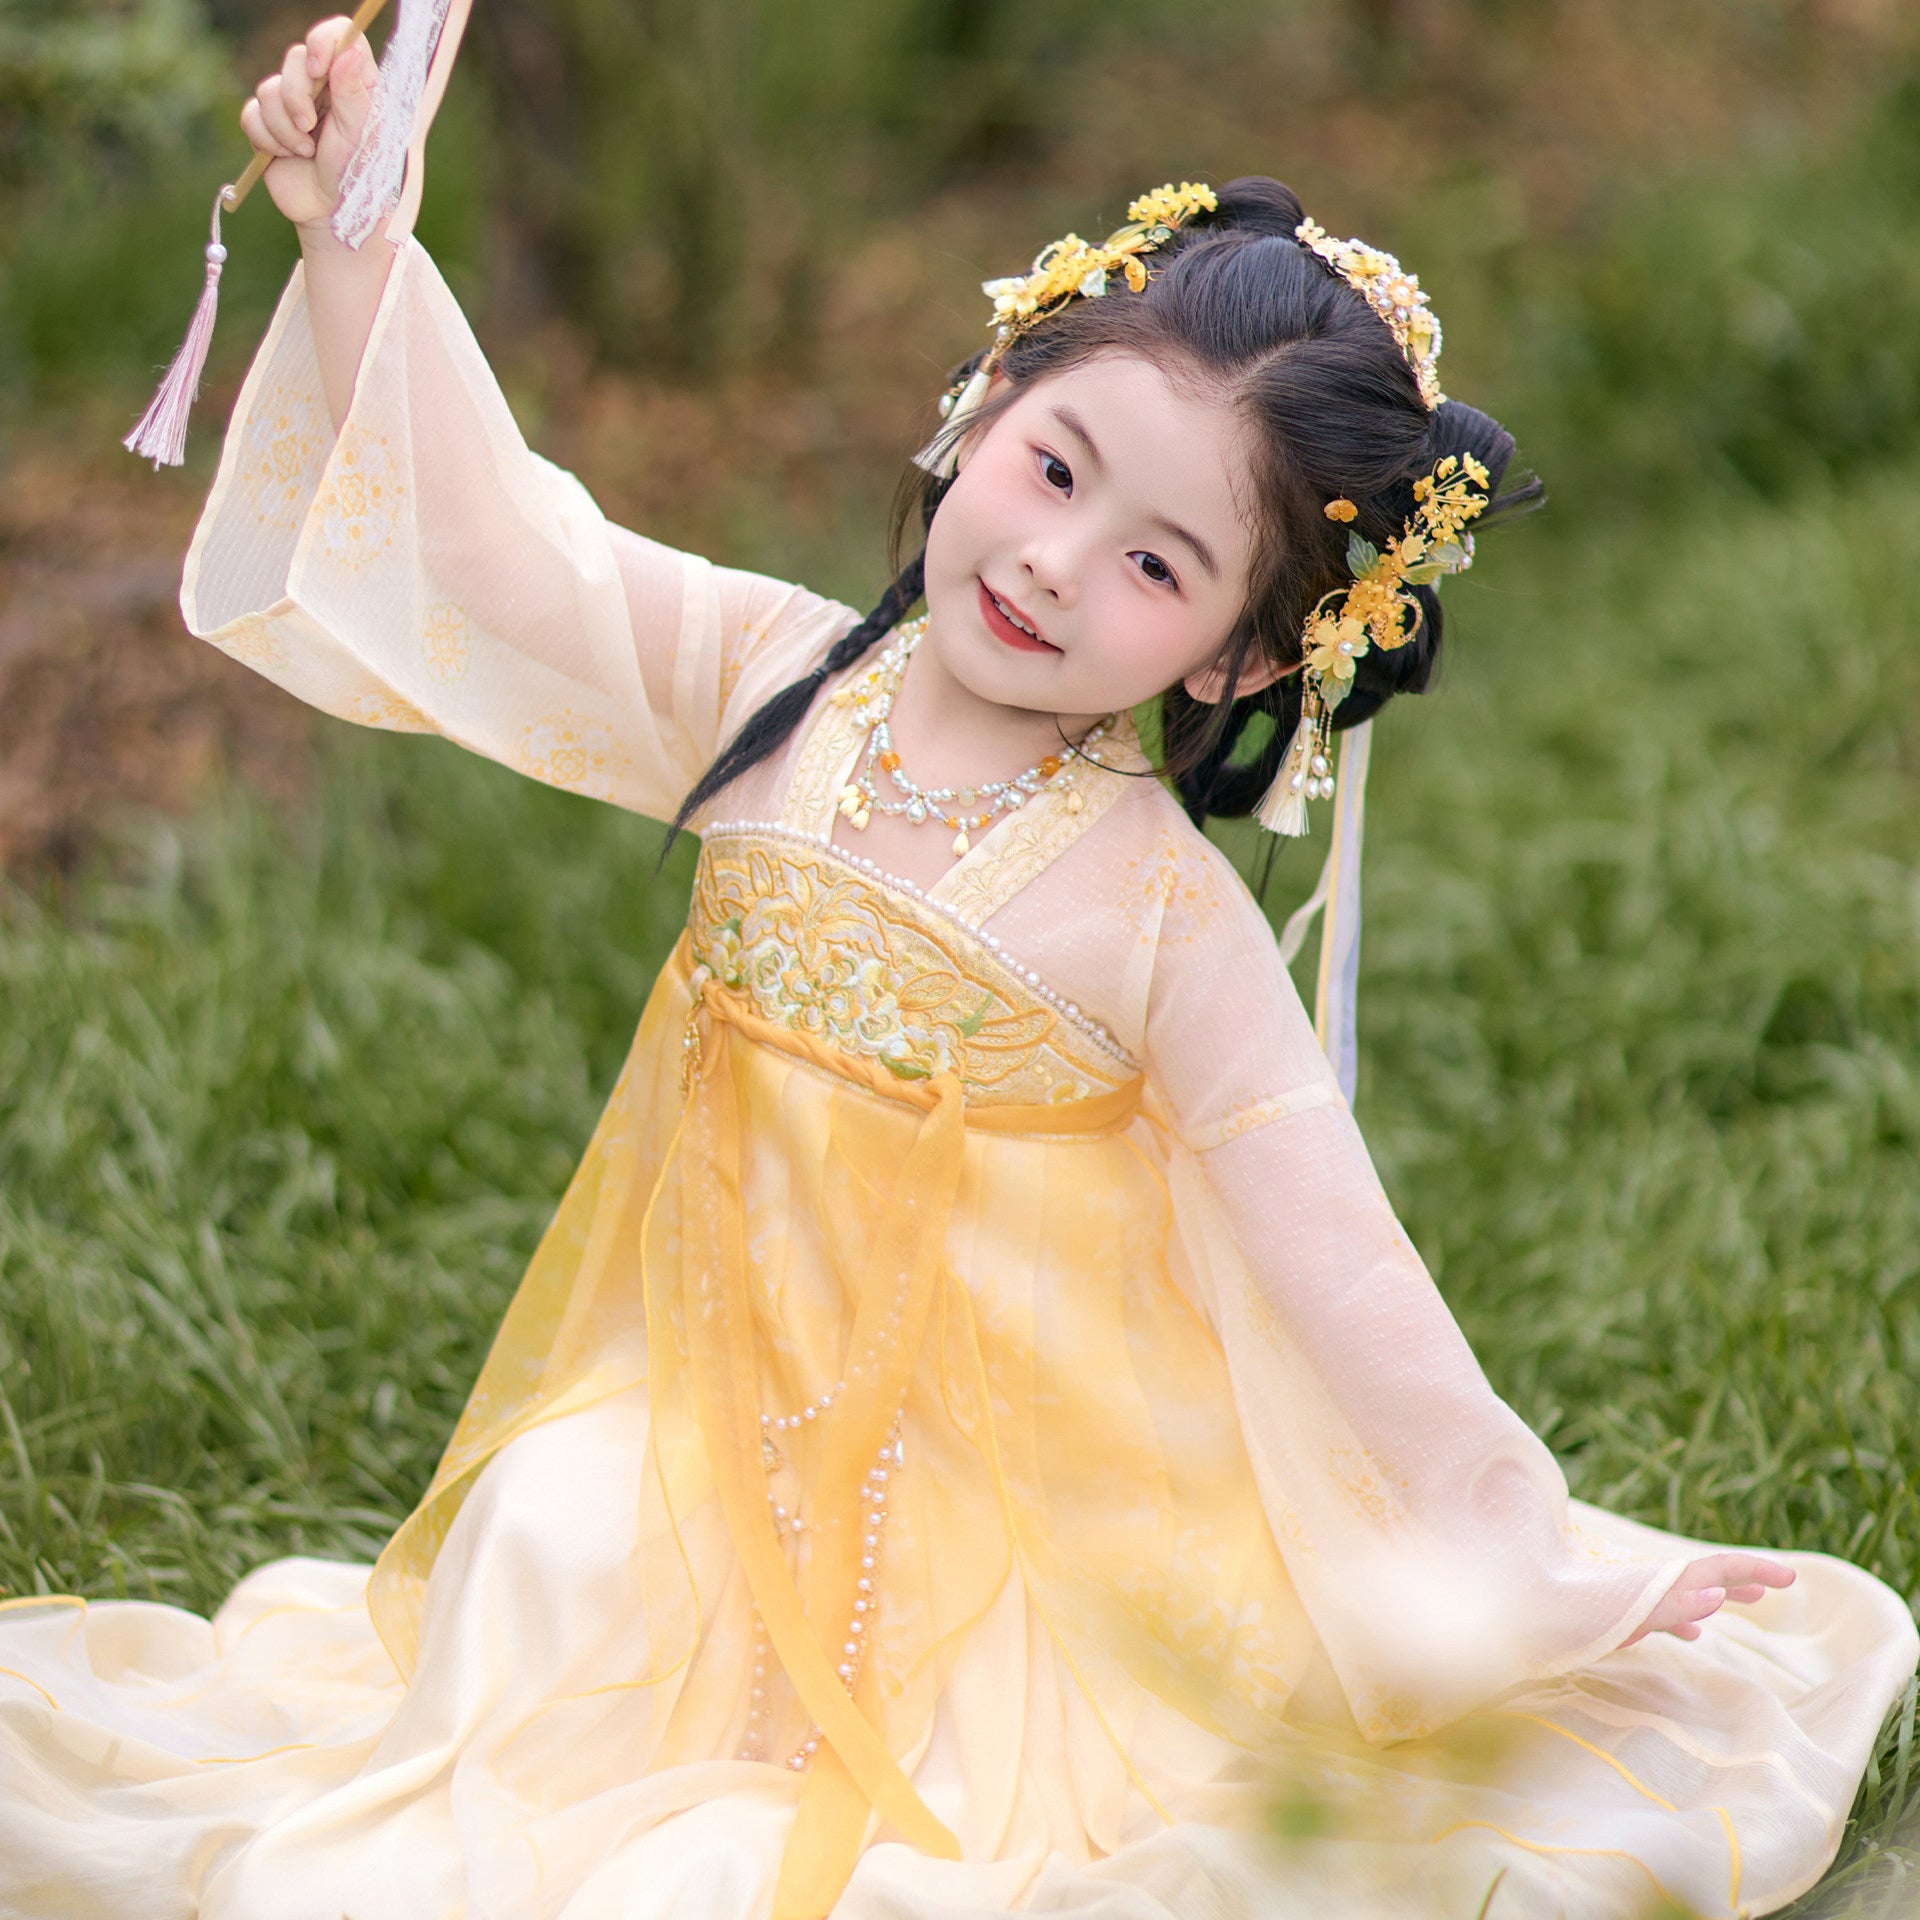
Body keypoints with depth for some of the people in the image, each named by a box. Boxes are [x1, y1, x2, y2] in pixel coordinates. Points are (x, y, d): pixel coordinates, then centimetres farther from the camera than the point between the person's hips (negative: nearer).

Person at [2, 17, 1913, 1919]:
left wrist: (1526, 1535, -17)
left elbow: (1335, 1259, -15)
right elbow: (488, 543, -2)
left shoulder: (1161, 920, -16)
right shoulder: (776, 687, -3)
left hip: (998, 1464, -4)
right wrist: (354, 244, -10)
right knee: (554, 1547, -13)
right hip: (710, 1397, 4)